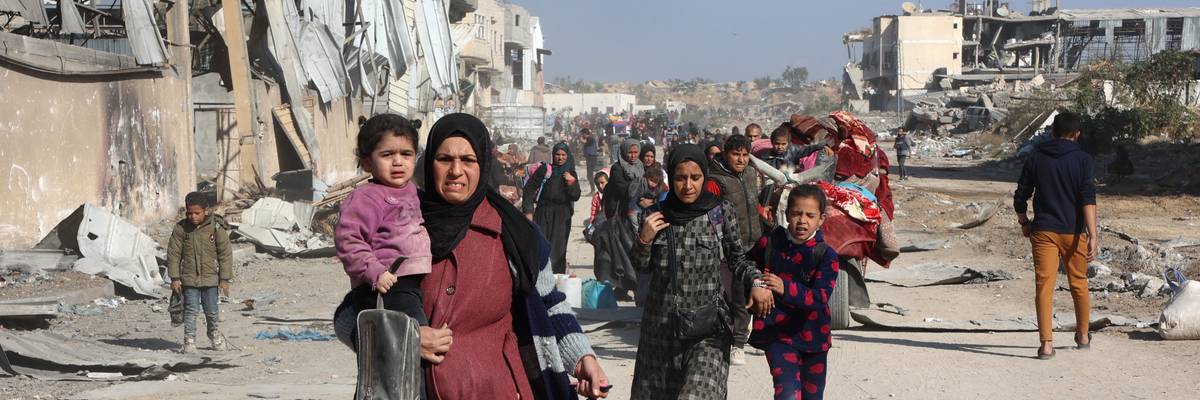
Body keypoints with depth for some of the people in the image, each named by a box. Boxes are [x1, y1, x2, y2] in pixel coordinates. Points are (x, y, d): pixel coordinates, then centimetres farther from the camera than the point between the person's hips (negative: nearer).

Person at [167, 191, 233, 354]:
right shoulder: (181, 228, -4)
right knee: (191, 310, -1)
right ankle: (189, 340, 9)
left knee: (212, 310, 9)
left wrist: (225, 279, -2)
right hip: (189, 278, 0)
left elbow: (225, 254, -2)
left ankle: (215, 334, 33)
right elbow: (173, 253, 1)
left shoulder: (216, 227, -6)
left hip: (210, 278, 0)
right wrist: (175, 278, -2)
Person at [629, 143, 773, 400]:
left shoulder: (721, 213, -3)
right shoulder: (658, 216, 3)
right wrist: (644, 239, -6)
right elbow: (641, 266, 12)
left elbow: (737, 258, 7)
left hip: (708, 325, -3)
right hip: (661, 325, 3)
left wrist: (755, 281, -11)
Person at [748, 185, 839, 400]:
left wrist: (785, 288, -40)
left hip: (812, 336, 1)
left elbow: (820, 297, -25)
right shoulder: (769, 244, -4)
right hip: (778, 335, -1)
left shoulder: (826, 255, -10)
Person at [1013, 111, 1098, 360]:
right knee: (1079, 284, 16)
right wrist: (1093, 235, -16)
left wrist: (1024, 223, 22)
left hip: (1043, 231, 1)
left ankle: (1046, 343, -10)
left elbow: (1020, 198, 6)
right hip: (1073, 232, 0)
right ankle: (1083, 336, 31)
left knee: (1044, 286, -2)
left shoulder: (1035, 159, 5)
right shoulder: (1083, 160, -3)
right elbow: (1088, 199, -13)